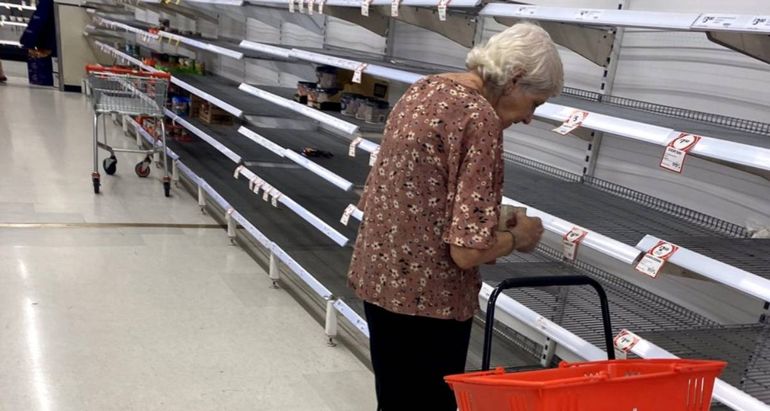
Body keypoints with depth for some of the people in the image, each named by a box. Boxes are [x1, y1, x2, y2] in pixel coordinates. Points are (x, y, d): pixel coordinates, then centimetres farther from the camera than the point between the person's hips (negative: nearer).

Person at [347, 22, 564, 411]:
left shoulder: (426, 88, 7)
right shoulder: (479, 117, -20)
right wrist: (518, 236, -4)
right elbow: (468, 250, -24)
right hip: (425, 295, -9)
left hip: (378, 275, 9)